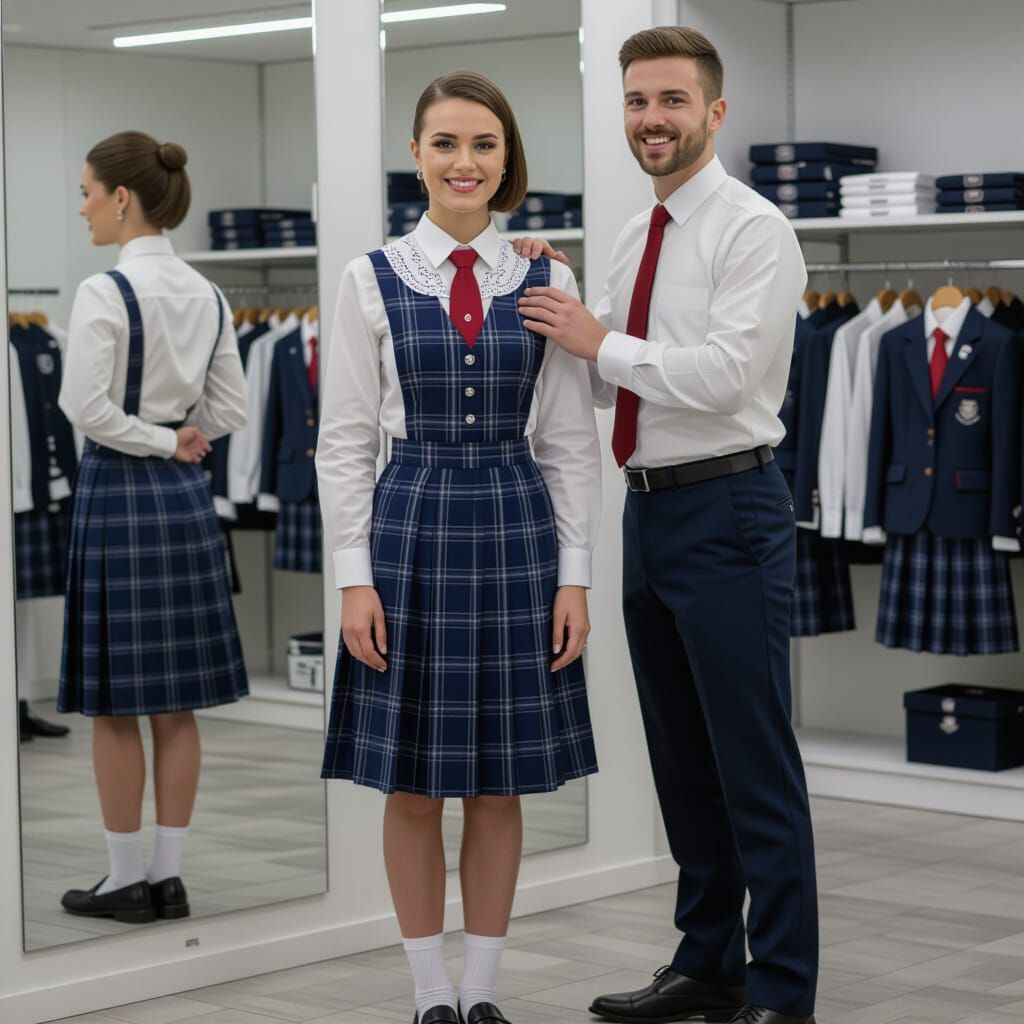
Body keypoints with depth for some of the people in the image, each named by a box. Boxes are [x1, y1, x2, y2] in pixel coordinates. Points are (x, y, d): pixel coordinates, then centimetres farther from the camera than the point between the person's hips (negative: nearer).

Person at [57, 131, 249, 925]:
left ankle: (128, 879, 9)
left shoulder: (105, 292, -14)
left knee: (116, 706, 3)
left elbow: (86, 407, -18)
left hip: (118, 491, -7)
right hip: (186, 498, 7)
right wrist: (177, 437, 5)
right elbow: (230, 409, 11)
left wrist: (160, 442, -6)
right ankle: (170, 874, 15)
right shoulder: (207, 295, 7)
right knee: (177, 705, 10)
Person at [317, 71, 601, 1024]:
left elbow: (571, 443, 4)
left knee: (500, 785, 7)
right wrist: (354, 574, -6)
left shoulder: (546, 283, 3)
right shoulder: (372, 279, -1)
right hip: (412, 524, -1)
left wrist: (573, 574, 0)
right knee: (413, 785, 5)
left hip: (515, 528, 1)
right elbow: (345, 440, 0)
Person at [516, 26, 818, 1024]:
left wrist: (599, 341, -14)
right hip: (648, 509, 9)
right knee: (681, 757, 16)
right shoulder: (634, 238, 15)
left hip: (727, 511, -9)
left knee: (755, 765, -4)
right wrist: (557, 312, 4)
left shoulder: (753, 229, -11)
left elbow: (725, 373, -23)